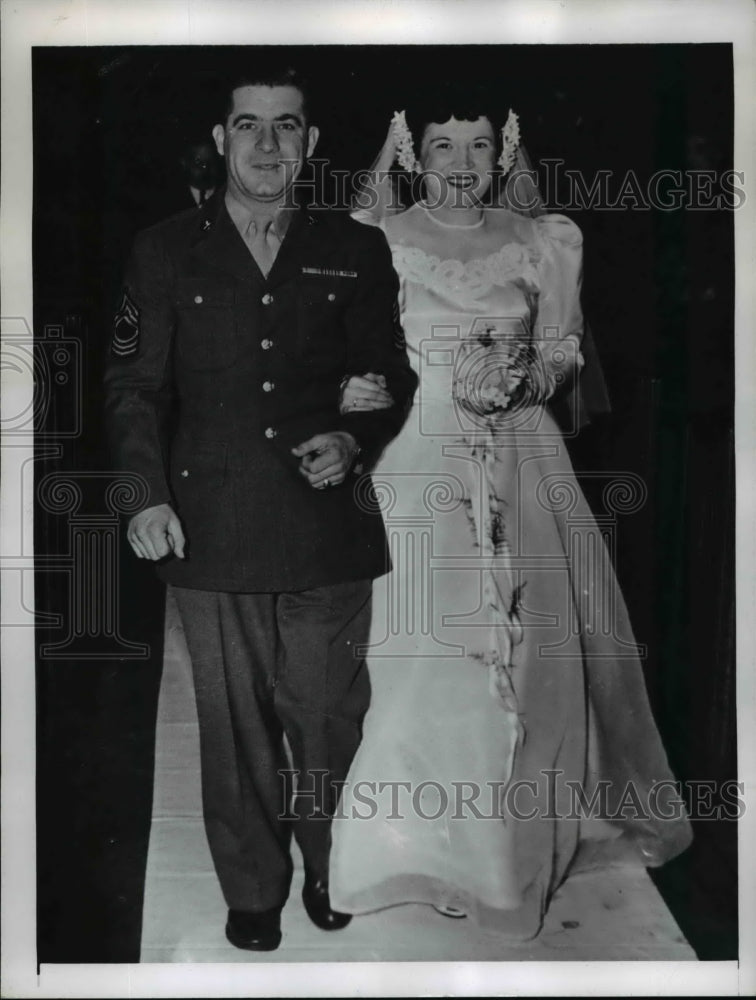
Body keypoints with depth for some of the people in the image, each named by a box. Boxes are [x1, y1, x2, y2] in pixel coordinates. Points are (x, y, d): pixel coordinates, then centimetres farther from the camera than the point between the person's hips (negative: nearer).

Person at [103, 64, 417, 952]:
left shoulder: (356, 251, 8)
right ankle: (253, 894, 30)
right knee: (236, 727, 10)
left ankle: (333, 874, 33)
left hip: (329, 533, 0)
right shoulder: (165, 252, 8)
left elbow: (393, 380, 12)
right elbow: (133, 386, 7)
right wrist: (149, 494, -5)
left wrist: (355, 443, -7)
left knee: (329, 715, 8)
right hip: (212, 536, 0)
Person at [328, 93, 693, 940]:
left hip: (521, 464, 2)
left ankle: (530, 829, 29)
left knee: (533, 640, 6)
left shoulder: (542, 244, 8)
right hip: (419, 467, -2)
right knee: (424, 647, -4)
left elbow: (565, 356, 9)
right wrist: (353, 392, -17)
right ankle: (436, 843, 16)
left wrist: (523, 380, -12)